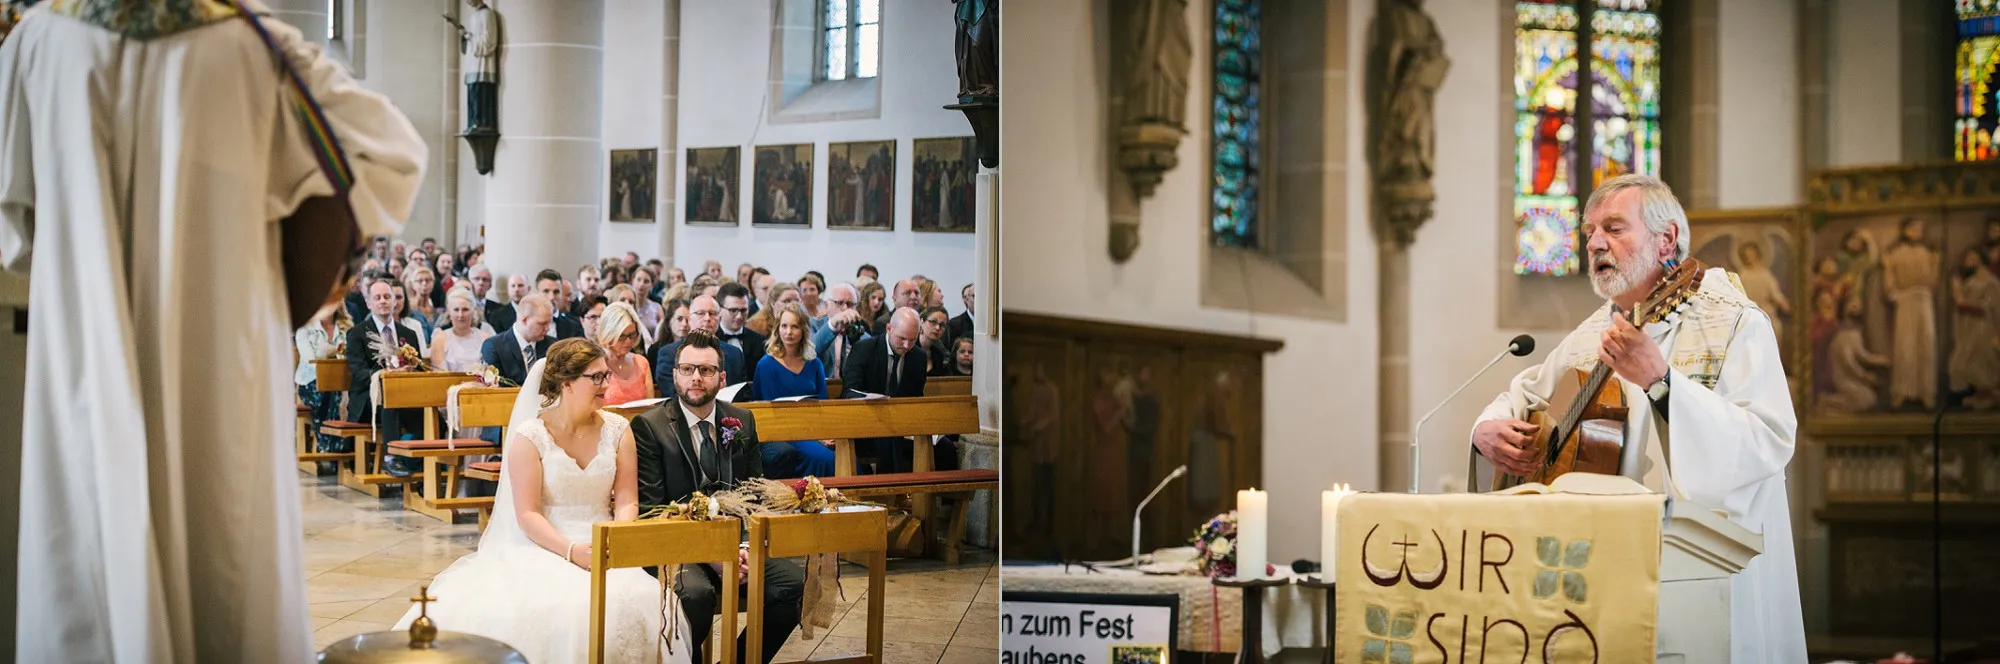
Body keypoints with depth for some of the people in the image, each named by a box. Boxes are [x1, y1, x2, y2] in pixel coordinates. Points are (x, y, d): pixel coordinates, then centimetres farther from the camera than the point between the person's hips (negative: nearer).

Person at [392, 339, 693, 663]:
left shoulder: (617, 430, 6)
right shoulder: (530, 436, -4)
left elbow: (627, 502, 4)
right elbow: (527, 514, -8)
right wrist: (571, 551, -22)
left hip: (603, 548, 2)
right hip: (544, 548, -2)